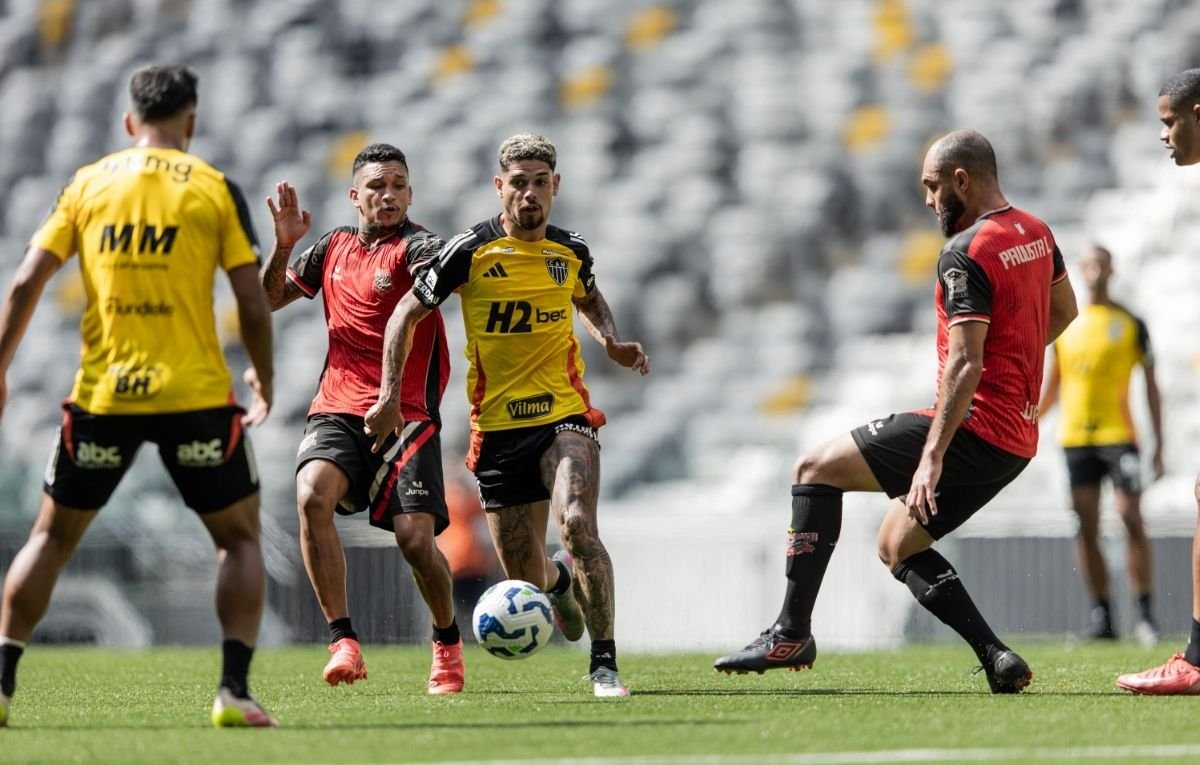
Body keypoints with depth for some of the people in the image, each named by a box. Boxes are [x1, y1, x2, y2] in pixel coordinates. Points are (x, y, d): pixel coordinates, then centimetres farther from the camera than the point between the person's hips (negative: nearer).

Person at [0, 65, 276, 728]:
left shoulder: (87, 185, 7)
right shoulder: (215, 189, 1)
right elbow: (252, 301, -2)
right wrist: (264, 381, 13)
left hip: (101, 395, 2)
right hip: (196, 395, -2)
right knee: (239, 537, 13)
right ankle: (234, 690, -3)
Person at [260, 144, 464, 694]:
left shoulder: (415, 246, -3)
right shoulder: (334, 248, 15)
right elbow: (268, 300, 21)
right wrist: (283, 246, 3)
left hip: (406, 415, -3)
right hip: (337, 411, 4)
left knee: (416, 538, -13)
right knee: (312, 496, -26)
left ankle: (448, 643, 17)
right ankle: (343, 642, -22)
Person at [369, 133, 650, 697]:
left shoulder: (571, 251, 2)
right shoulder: (470, 251, -7)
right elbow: (407, 314, 2)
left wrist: (613, 342, 6)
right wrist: (389, 395, -5)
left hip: (564, 415, 0)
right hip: (497, 427, 0)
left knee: (577, 524, -28)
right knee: (527, 583, 4)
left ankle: (604, 664, -19)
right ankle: (559, 579, 44)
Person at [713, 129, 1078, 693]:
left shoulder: (967, 254, -15)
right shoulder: (1037, 234, 12)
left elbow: (965, 365, -23)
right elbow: (1063, 310, 30)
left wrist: (932, 457, -27)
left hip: (977, 427, -9)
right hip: (1018, 437, 9)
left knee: (815, 469, -3)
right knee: (896, 545, 19)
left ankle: (792, 632, -9)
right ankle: (997, 660, 5)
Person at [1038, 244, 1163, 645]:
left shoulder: (1130, 323, 4)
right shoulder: (1066, 324, 11)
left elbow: (1151, 384, 6)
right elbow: (1053, 383, 19)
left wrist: (1159, 444, 1)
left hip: (1118, 434, -3)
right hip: (1075, 438, 3)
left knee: (1131, 518, -12)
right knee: (1086, 526, -1)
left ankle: (1145, 615, -9)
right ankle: (1101, 616, 3)